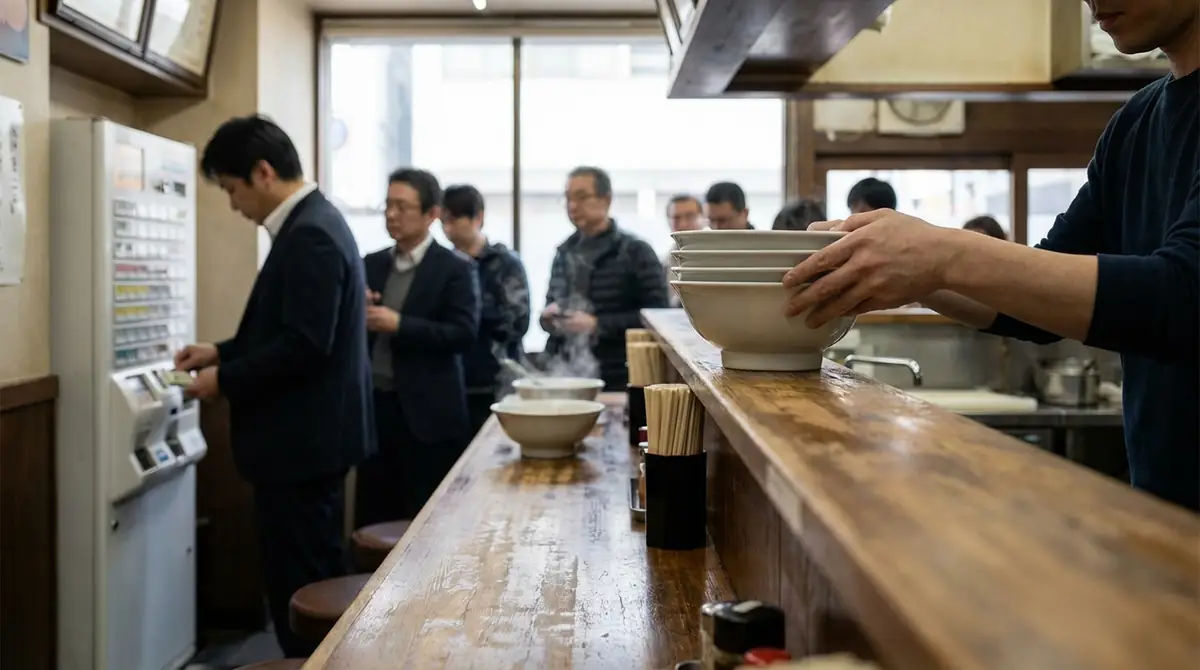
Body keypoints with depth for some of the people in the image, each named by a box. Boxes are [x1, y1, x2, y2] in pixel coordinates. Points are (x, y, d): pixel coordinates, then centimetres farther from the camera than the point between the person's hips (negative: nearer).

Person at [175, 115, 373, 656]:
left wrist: (225, 379, -14)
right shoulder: (312, 223, 13)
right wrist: (222, 352, 14)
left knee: (299, 585, -1)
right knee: (311, 579, 18)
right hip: (308, 435, 11)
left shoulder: (309, 234, -19)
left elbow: (305, 344, -25)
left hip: (301, 440, -11)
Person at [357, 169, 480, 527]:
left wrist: (399, 325, -19)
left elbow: (464, 335, -13)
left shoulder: (455, 268, -4)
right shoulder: (372, 264, 13)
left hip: (427, 412, -5)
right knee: (372, 518, 8)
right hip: (375, 406, 5)